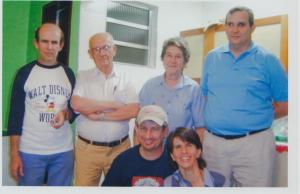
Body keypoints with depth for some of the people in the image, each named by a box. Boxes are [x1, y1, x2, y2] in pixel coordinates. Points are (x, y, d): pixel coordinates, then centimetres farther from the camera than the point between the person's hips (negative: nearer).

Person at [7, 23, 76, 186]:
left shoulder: (68, 74, 6)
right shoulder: (25, 73, -1)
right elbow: (15, 115, -1)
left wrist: (66, 114, -11)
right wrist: (14, 154, -6)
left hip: (63, 152, 2)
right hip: (30, 152, -2)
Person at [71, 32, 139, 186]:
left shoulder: (125, 79, 3)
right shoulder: (83, 77, 1)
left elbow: (133, 110, -10)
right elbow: (77, 104, -16)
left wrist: (99, 115, -14)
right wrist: (114, 105, -13)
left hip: (119, 148, 1)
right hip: (87, 148, 0)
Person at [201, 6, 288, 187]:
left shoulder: (268, 60, -3)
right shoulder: (212, 58, 6)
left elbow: (285, 105, 1)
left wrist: (254, 118, 2)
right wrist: (219, 118, 3)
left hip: (254, 144, -3)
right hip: (213, 142, 3)